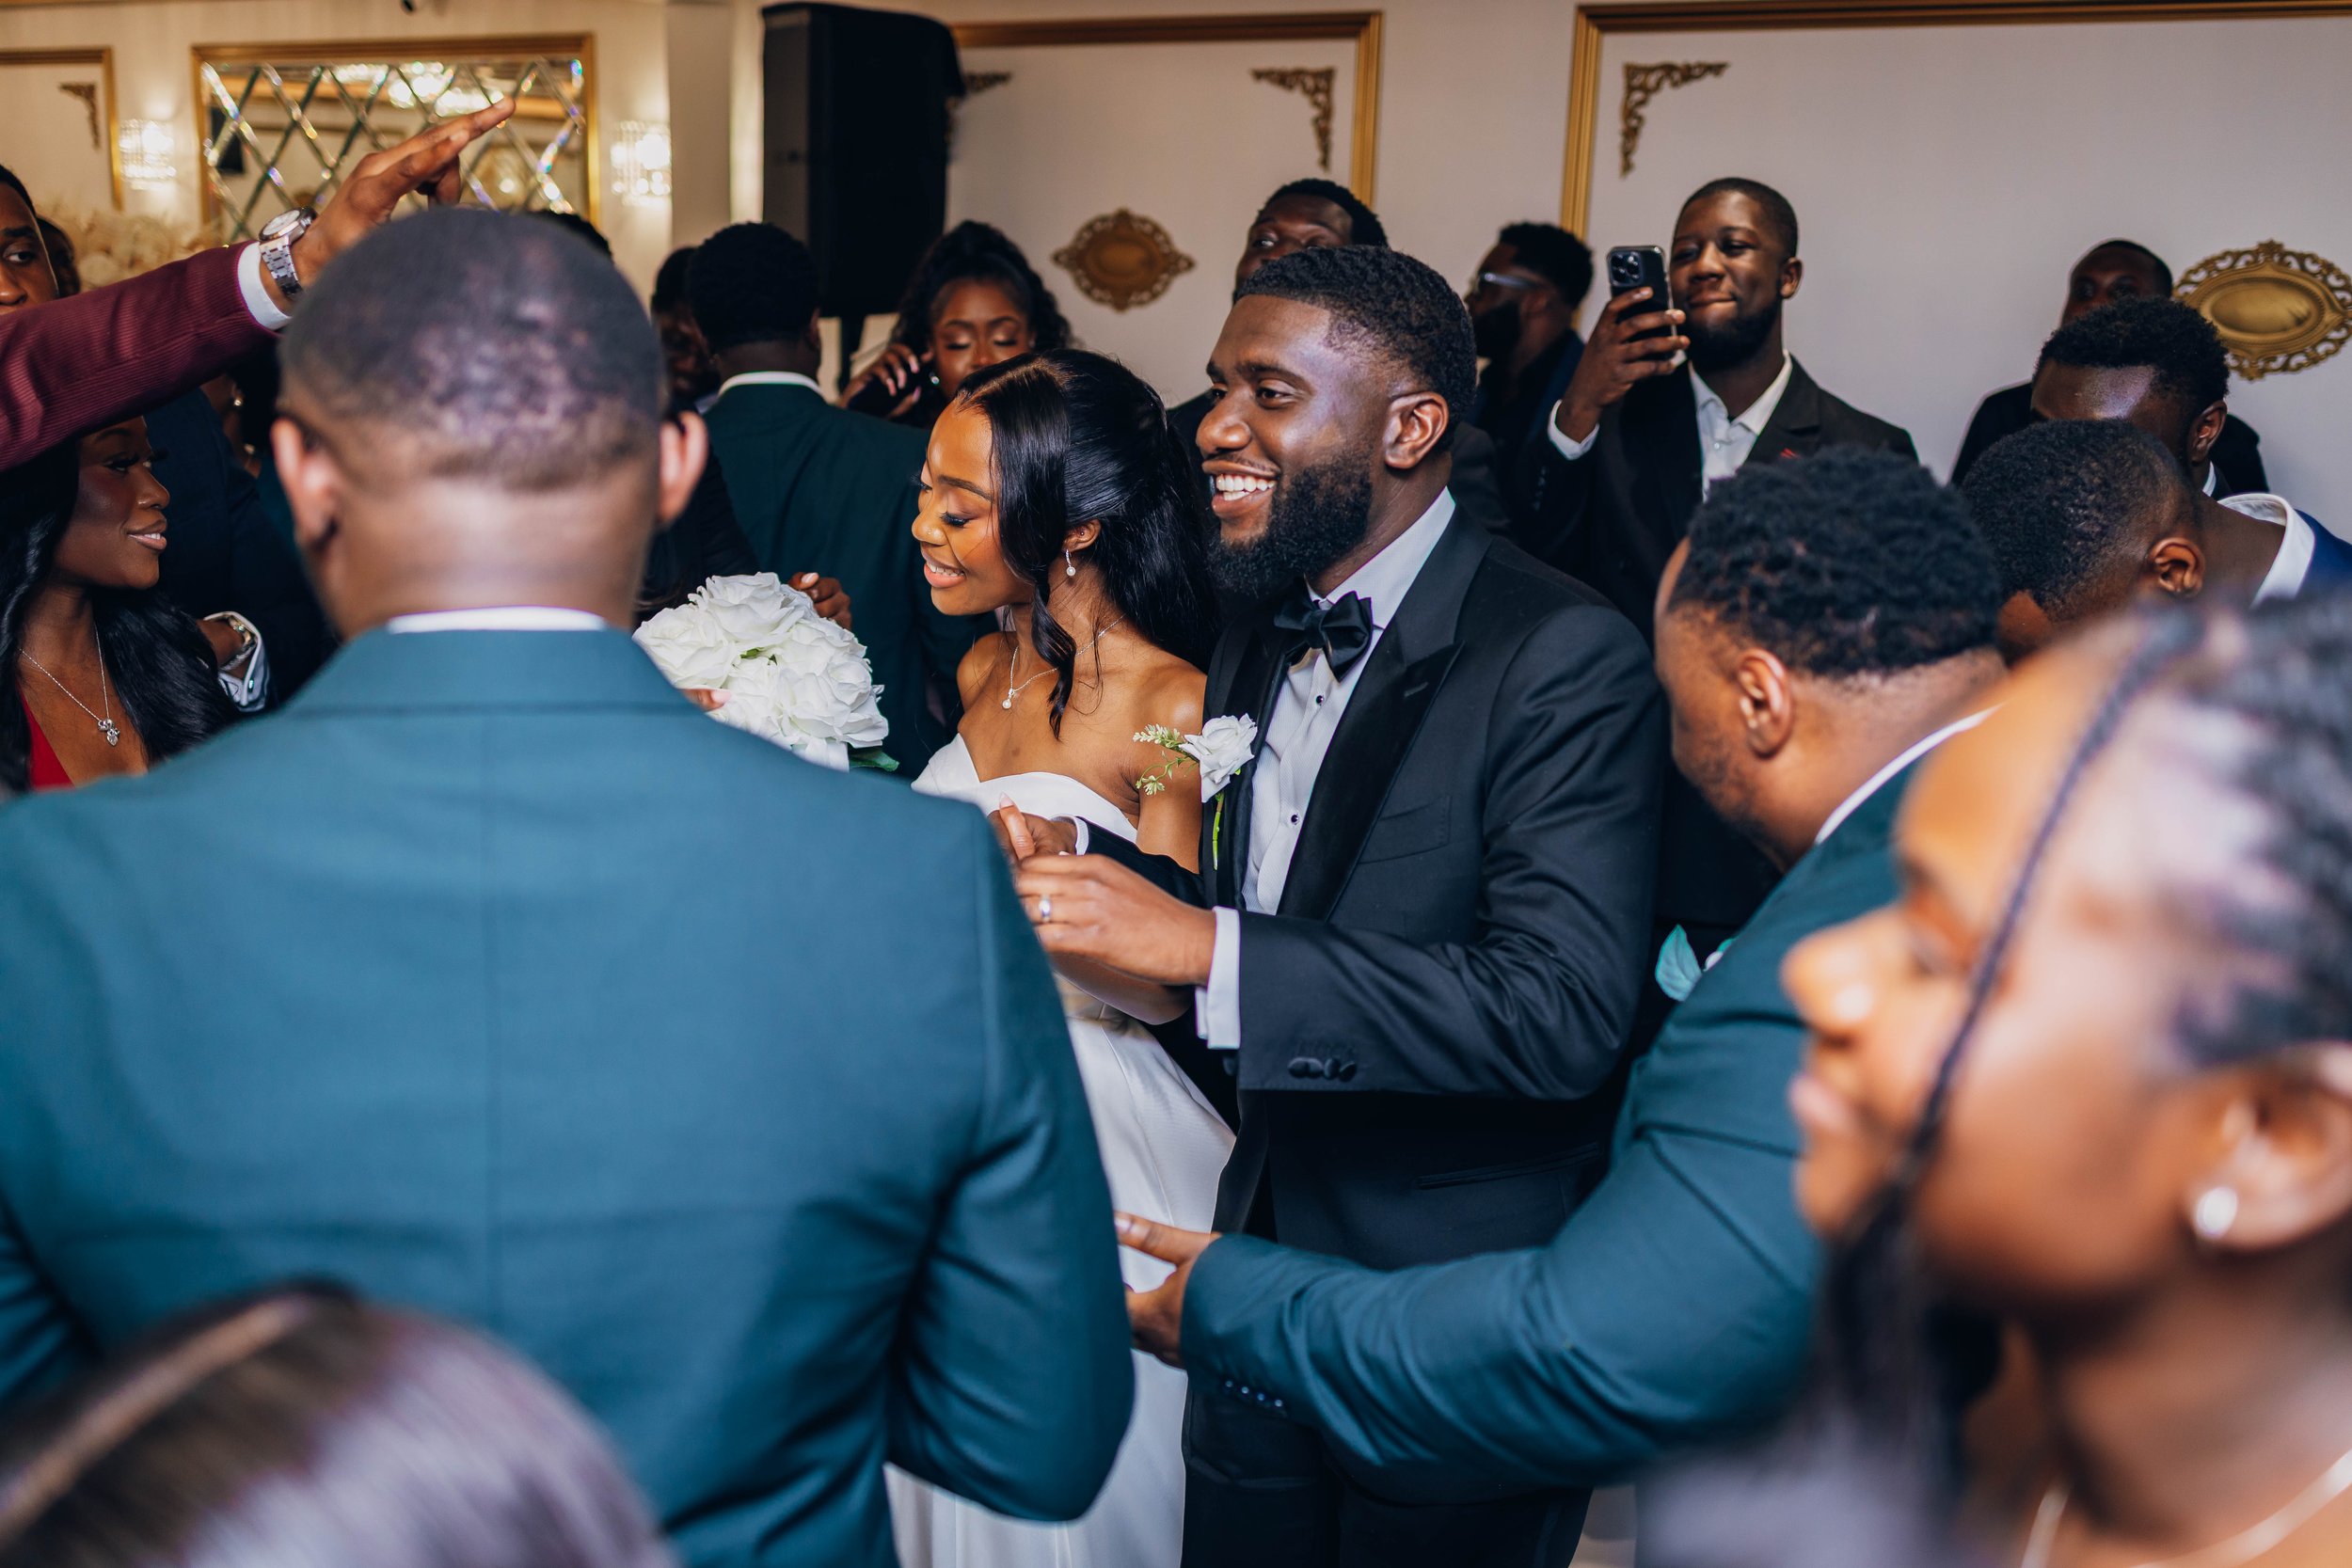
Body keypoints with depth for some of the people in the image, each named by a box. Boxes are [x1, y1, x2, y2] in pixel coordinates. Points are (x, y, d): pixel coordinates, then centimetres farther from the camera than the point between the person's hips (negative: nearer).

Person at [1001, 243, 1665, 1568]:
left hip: (1463, 1314, -7)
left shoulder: (1565, 658, -20)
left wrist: (1206, 948, -33)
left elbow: (1564, 1010, -30)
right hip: (1263, 1273, 7)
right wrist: (1088, 866, -8)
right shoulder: (1251, 652, 6)